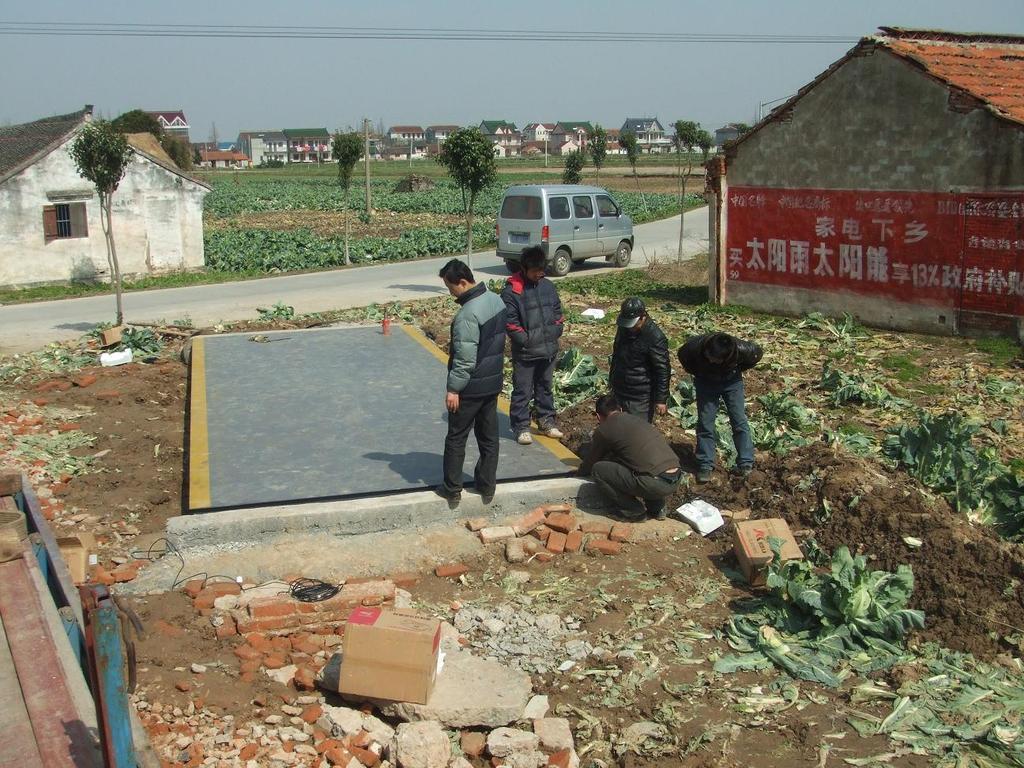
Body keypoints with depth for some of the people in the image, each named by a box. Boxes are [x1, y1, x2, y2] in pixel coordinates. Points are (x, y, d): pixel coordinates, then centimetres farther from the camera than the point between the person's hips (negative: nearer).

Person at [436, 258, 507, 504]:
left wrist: (453, 388, -17)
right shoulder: (496, 300, 2)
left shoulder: (468, 314, -26)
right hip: (493, 382, 8)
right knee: (489, 437, 15)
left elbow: (465, 360, -25)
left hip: (470, 388, -8)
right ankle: (487, 486, 24)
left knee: (456, 438, 8)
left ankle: (452, 489, 17)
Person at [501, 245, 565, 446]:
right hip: (525, 353, -5)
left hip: (549, 350, 6)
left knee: (545, 387, 19)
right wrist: (527, 340, -16)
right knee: (522, 391, 2)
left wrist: (554, 335, 1)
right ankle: (521, 427, 12)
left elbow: (558, 314, 12)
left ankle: (546, 421, 32)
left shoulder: (548, 286, 6)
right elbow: (510, 322, -14)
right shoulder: (511, 291, -13)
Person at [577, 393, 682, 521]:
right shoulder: (637, 419, 23)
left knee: (598, 470, 4)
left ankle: (633, 510, 7)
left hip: (655, 483, -7)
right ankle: (657, 507, 21)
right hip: (677, 480, 7)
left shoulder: (604, 430, 4)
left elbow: (586, 469, 19)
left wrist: (582, 470, 41)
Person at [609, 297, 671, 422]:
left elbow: (663, 370, -18)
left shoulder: (655, 338, -20)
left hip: (640, 398, -7)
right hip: (619, 392, 7)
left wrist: (661, 399, -17)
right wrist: (612, 379, 27)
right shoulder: (623, 329, 3)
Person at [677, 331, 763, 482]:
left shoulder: (741, 349, -36)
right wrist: (696, 372, -3)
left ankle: (745, 463, 6)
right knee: (705, 422, -3)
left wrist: (738, 370, -5)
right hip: (705, 382, 1)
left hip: (731, 381, 0)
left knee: (739, 421, -4)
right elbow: (683, 355, -9)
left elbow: (758, 353, -11)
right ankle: (705, 465, 5)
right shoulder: (695, 346, -35)